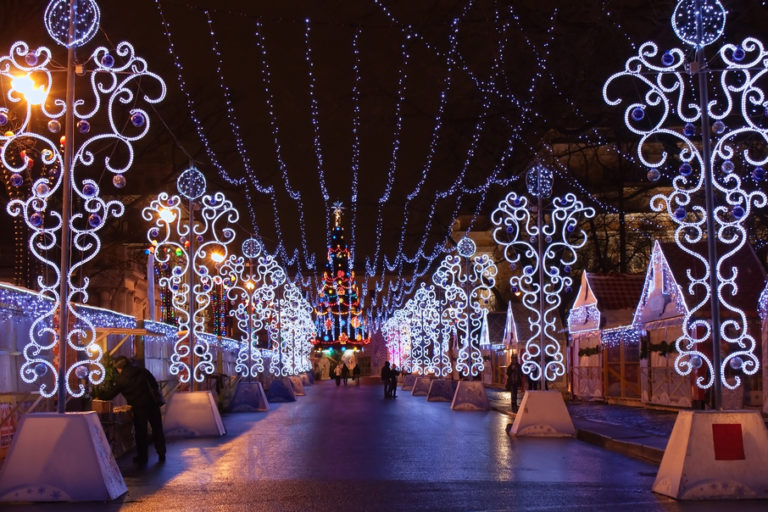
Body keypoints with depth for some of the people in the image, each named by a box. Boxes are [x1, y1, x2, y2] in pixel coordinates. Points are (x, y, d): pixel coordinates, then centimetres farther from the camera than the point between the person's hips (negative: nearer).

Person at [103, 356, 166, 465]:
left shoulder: (121, 379, -4)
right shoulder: (143, 371, 5)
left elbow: (112, 394, 5)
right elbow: (155, 385, 7)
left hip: (139, 407, -3)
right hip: (153, 404, 3)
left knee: (140, 433, 9)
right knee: (157, 430, 12)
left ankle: (142, 457, 14)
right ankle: (161, 455, 18)